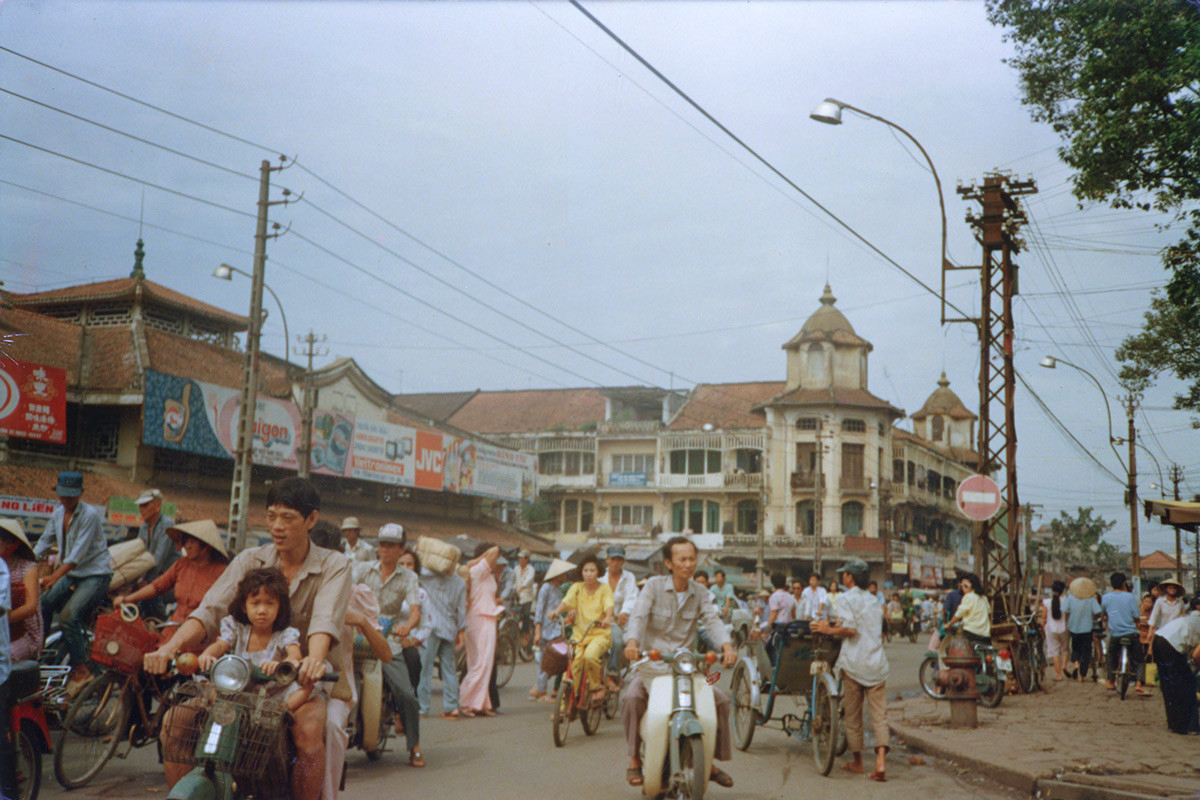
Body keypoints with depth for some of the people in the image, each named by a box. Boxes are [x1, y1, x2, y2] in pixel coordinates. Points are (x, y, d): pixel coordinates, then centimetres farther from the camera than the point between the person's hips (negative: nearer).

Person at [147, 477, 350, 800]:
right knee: (175, 720, -14)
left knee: (308, 729, -35)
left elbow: (325, 619, -24)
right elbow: (210, 609, -10)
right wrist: (172, 645, -30)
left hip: (302, 682, -4)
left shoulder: (334, 566, -3)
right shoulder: (250, 560, 5)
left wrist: (314, 659, -46)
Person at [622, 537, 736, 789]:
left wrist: (726, 645, -30)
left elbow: (712, 620, -8)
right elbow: (639, 615, -17)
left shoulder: (700, 593, 7)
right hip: (652, 665, -3)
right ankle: (634, 760, -12)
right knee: (632, 697, -30)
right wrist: (632, 641, -39)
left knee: (721, 698, -12)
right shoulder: (654, 586, -3)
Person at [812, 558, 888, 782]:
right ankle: (881, 761, -13)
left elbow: (850, 629, -18)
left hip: (854, 662, -5)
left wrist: (828, 630, -3)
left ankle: (857, 761, 17)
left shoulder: (846, 598, -6)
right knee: (879, 714, 1)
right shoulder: (873, 600, 15)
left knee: (853, 715, 8)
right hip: (877, 663, 5)